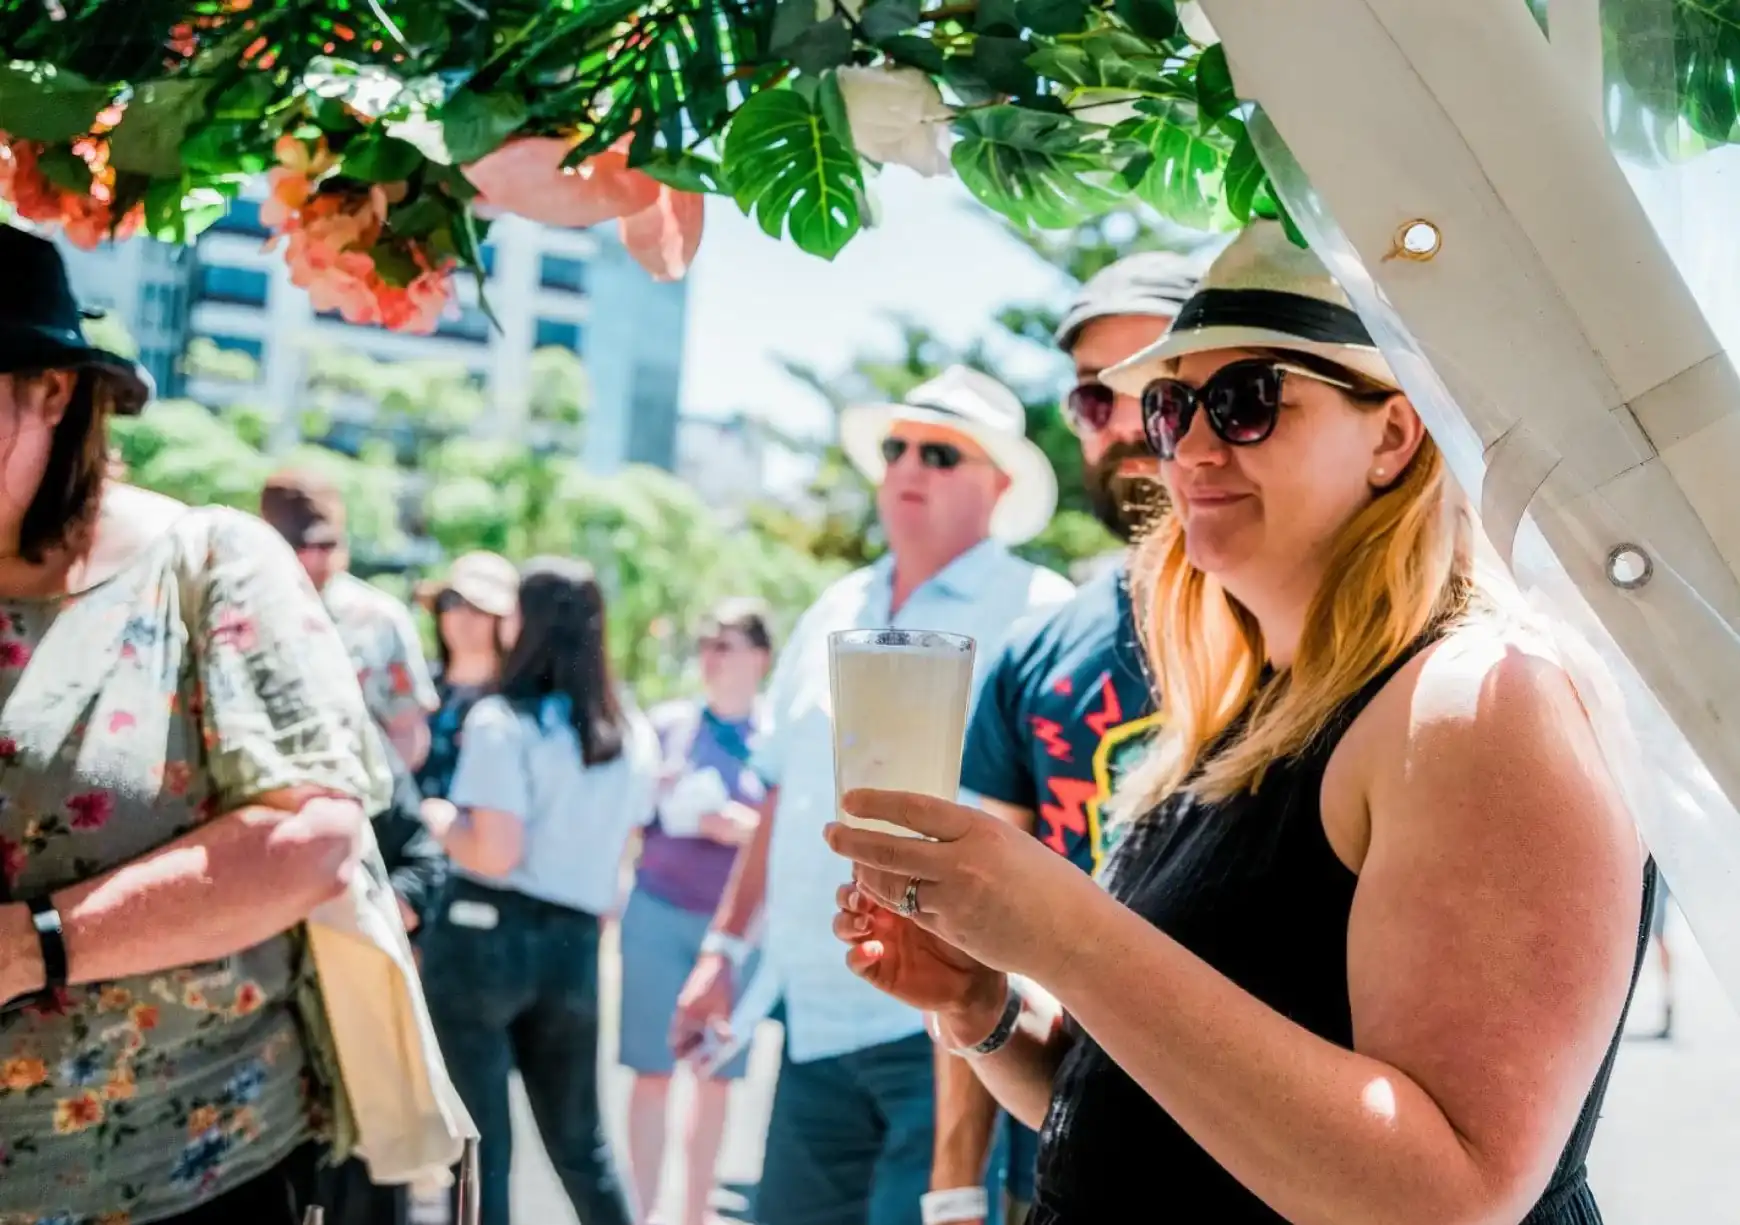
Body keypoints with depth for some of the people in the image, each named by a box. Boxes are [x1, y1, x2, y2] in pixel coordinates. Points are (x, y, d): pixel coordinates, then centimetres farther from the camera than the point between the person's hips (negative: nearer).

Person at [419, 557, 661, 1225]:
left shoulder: (503, 721, -11)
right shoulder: (636, 735, 8)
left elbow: (494, 856, -17)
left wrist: (437, 818, -1)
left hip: (487, 939, -5)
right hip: (575, 948, 5)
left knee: (479, 1145, 3)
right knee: (580, 1142, 17)